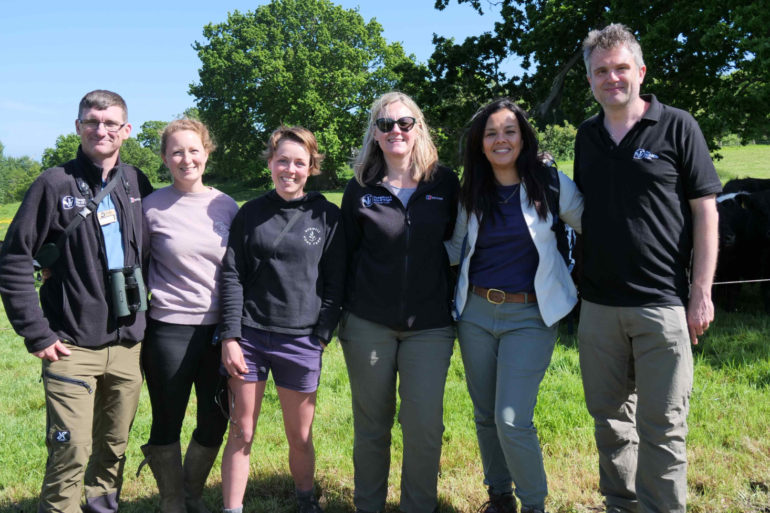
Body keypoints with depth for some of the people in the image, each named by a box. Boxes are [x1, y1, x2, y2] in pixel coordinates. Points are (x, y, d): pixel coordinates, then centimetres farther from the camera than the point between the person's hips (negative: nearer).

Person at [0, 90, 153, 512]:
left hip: (127, 345, 4)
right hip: (72, 348, -4)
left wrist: (142, 314, 8)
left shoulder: (137, 184, 6)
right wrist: (35, 332, -9)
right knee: (70, 453, -6)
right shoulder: (55, 184, -6)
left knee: (114, 446, 14)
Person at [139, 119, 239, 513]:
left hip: (219, 328, 3)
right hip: (169, 329, -3)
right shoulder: (152, 207, -4)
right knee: (168, 422, 8)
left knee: (215, 422, 9)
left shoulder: (226, 205, 5)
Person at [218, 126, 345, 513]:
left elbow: (335, 284, 2)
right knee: (241, 434, 6)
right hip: (249, 337, 1)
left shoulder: (327, 216, 1)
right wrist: (230, 337, -6)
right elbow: (232, 276, 1)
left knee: (300, 437, 11)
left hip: (301, 341, 0)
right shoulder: (250, 213, 4)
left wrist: (320, 337, -3)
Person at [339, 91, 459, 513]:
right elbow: (346, 254, 7)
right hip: (368, 324, 0)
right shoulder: (361, 188, 2)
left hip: (430, 325, 0)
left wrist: (454, 302, 6)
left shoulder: (445, 184, 2)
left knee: (425, 426, -1)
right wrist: (341, 312, 6)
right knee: (371, 426, 10)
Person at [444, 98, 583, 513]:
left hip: (530, 315, -4)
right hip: (475, 312, 4)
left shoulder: (551, 184, -5)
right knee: (485, 417, 13)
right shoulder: (470, 193, 6)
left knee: (512, 420, -11)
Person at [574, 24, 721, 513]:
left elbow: (706, 210, -5)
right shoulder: (587, 135, 10)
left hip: (662, 305, -5)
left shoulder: (677, 127, -3)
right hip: (599, 304, 5)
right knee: (610, 417, 15)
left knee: (661, 425, 2)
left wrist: (702, 292, -10)